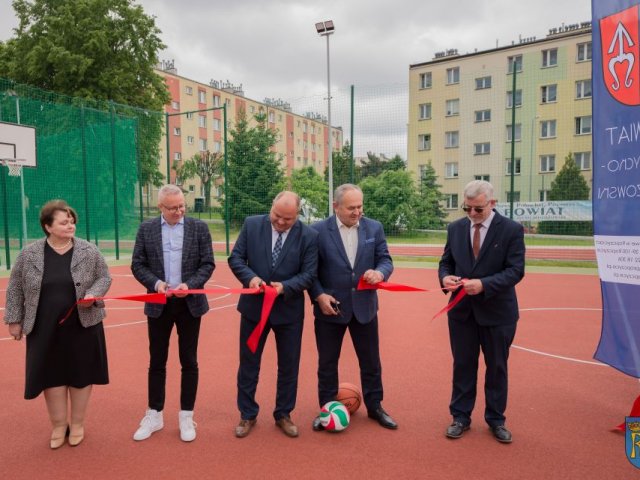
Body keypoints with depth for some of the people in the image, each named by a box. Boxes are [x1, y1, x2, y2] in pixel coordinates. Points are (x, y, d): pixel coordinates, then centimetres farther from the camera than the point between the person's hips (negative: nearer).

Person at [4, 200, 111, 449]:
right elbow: (15, 289, 5)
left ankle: (77, 423, 24)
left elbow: (104, 278, 2)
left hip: (82, 325, 0)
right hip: (46, 328, 1)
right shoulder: (29, 254, -2)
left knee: (81, 373, 7)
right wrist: (14, 320, 4)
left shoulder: (89, 251, -4)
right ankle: (58, 425, 25)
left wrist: (93, 295, -17)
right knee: (52, 375, 8)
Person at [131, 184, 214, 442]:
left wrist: (189, 285, -17)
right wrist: (155, 283, -15)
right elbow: (137, 265, 2)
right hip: (158, 305, 1)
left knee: (189, 362, 7)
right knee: (156, 362, 11)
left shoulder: (199, 227, -1)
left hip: (189, 303, -1)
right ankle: (154, 416, 27)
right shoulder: (146, 228, 2)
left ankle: (186, 417, 21)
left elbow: (208, 264, -2)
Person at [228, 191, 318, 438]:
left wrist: (285, 286, -26)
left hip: (289, 310, 0)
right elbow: (235, 257, -4)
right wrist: (250, 277, -22)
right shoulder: (252, 224, -6)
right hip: (254, 306, 1)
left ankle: (283, 415, 31)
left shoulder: (309, 236, -10)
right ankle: (247, 415, 30)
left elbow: (309, 274, -10)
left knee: (289, 365, 12)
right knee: (248, 364, 12)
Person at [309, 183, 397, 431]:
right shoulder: (318, 231, -9)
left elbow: (385, 260, 1)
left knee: (371, 361, 14)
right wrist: (319, 295, -15)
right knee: (327, 363, 12)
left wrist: (379, 272, -22)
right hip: (330, 307, -2)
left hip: (364, 306, 2)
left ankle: (374, 406, 33)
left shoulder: (374, 228, -1)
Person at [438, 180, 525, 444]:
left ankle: (496, 419, 30)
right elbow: (445, 262, 8)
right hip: (462, 310, 3)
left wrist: (484, 284, -27)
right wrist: (445, 277, -16)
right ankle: (461, 416, 26)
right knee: (463, 365, 12)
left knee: (497, 367, 12)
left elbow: (516, 270, -14)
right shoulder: (455, 228, 2)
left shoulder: (511, 230, -9)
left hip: (497, 311, -2)